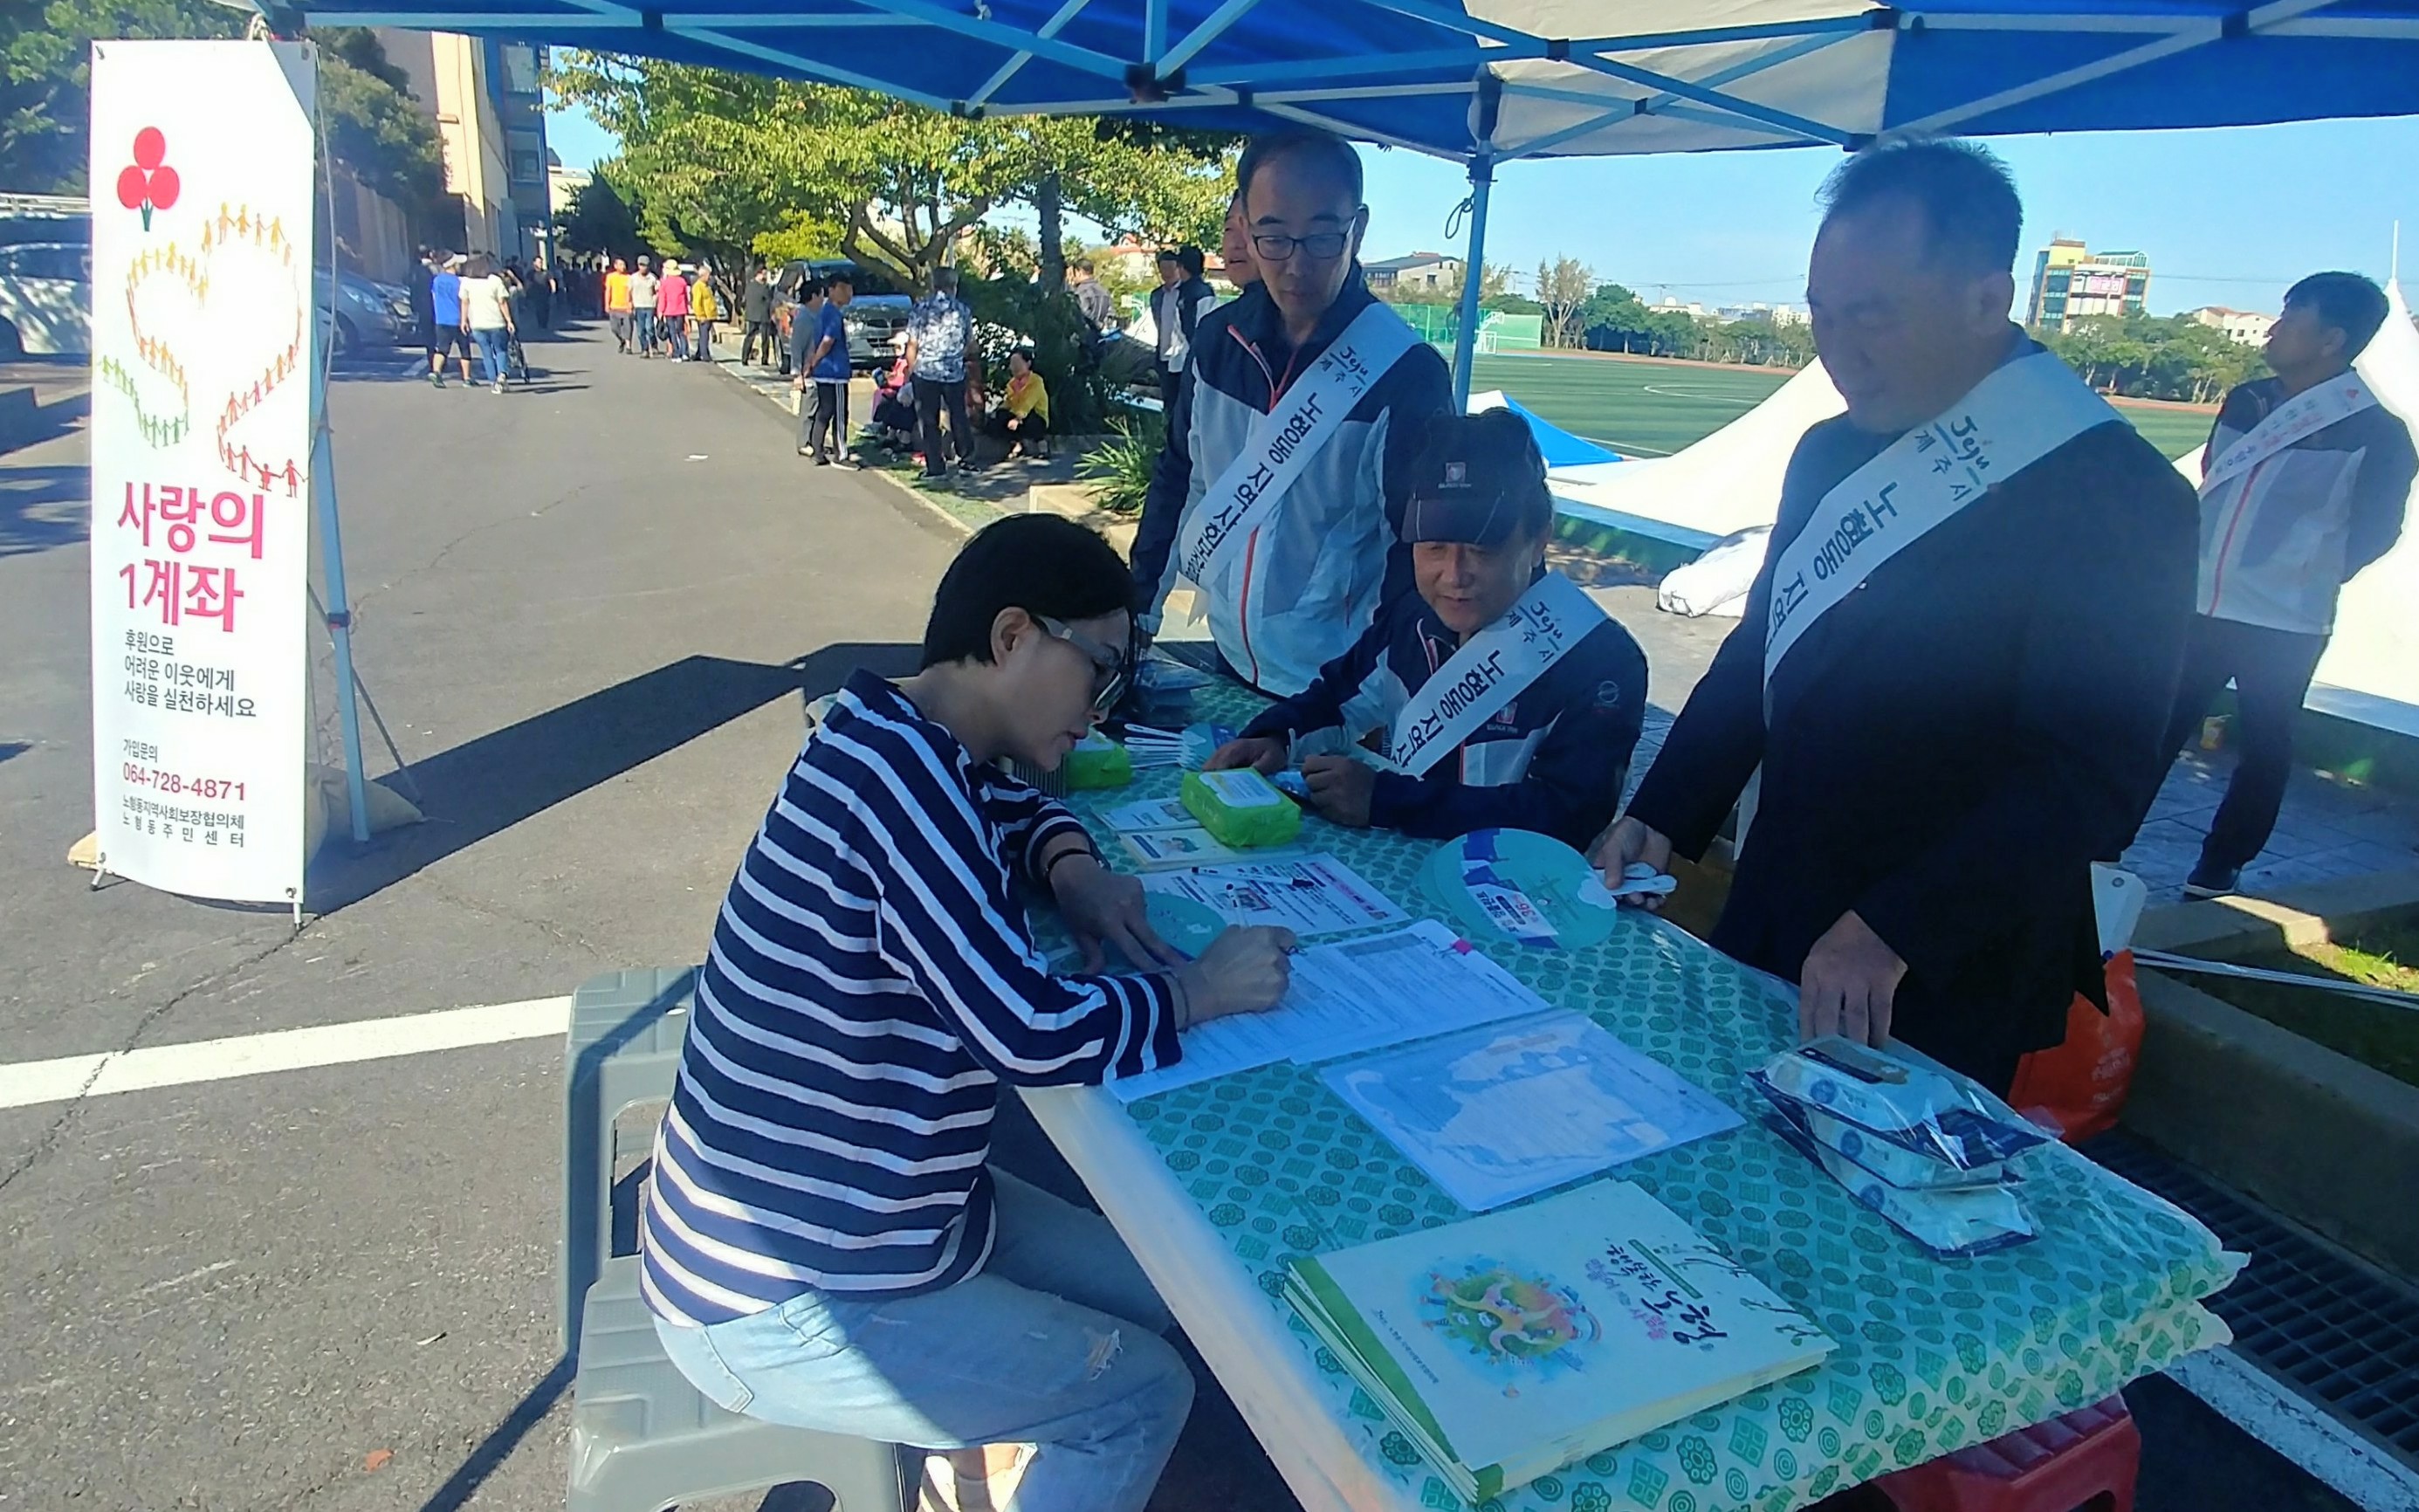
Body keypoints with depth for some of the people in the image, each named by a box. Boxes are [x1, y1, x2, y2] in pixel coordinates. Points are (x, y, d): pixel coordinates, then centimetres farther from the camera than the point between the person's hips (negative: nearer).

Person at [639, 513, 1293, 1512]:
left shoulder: (908, 746, 1)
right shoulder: (897, 769, -27)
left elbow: (1011, 806, 23)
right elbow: (1035, 1034, -33)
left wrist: (1070, 870, 1)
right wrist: (1200, 988, -16)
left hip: (872, 1207, 9)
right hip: (776, 1306, -9)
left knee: (1156, 1297, 13)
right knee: (1144, 1393, 1)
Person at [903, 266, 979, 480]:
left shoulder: (920, 308, -3)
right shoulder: (962, 309, 2)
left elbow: (913, 344, -4)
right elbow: (970, 344, 8)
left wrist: (911, 368, 7)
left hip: (926, 371, -2)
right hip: (955, 372, 2)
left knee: (929, 421, 3)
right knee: (958, 416, 17)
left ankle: (936, 467, 2)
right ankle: (967, 458, 23)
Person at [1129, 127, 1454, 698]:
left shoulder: (1407, 374, -18)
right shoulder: (1221, 340, -4)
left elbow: (1420, 552, -16)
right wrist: (1137, 610, 7)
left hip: (1339, 689, -5)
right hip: (1230, 665, 5)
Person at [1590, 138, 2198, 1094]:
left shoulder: (2115, 493, -17)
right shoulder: (1831, 452, 6)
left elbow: (2090, 776, -21)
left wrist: (1892, 933, -27)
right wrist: (1661, 818, 3)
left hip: (1936, 982, -6)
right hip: (1771, 923, 7)